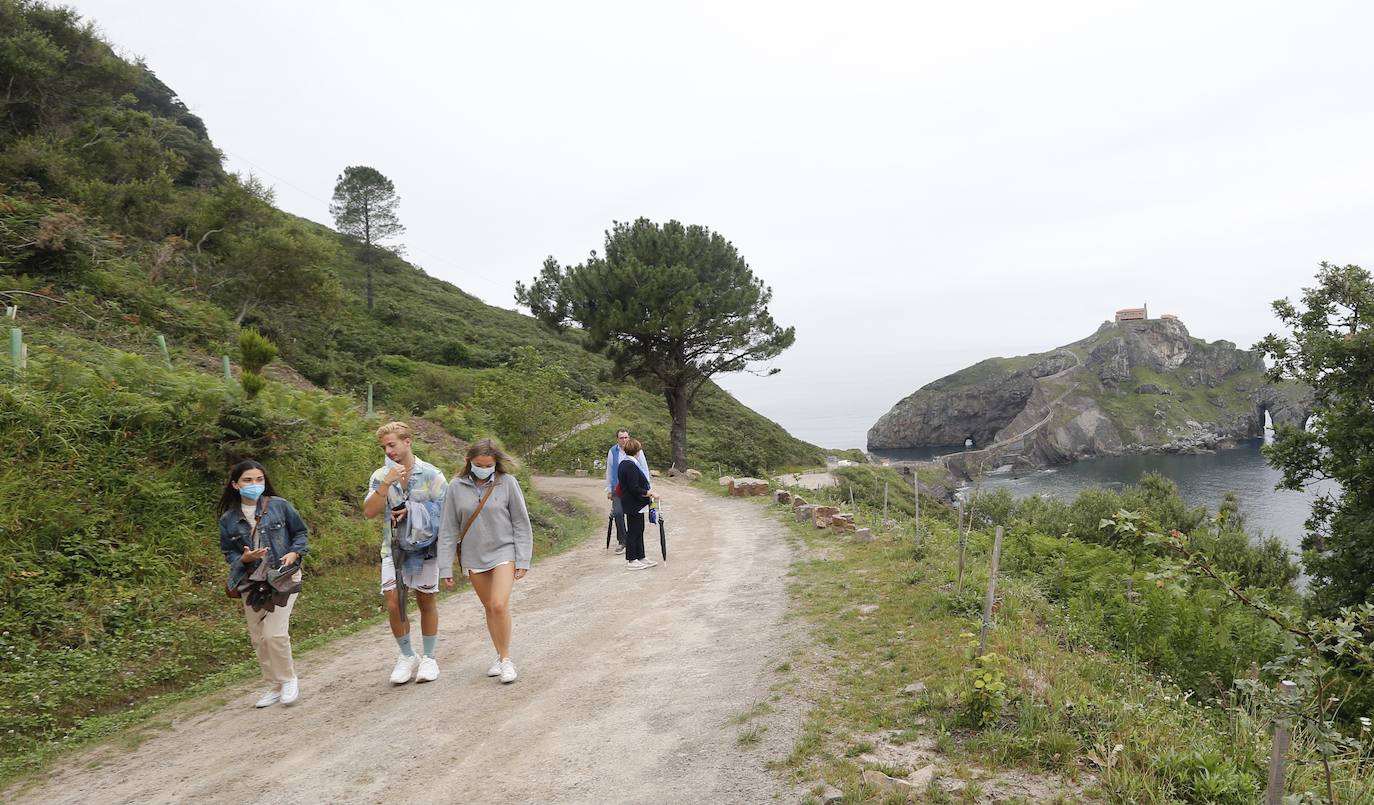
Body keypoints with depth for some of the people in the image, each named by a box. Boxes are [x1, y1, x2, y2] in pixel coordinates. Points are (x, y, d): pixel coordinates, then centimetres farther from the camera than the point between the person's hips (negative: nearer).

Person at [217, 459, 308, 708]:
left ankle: (289, 680, 9)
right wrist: (244, 559, -13)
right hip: (251, 582, 4)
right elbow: (228, 553, 8)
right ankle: (274, 686, 26)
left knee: (274, 633, -14)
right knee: (258, 638, 10)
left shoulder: (280, 506, -5)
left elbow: (301, 533, 4)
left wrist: (294, 553, -13)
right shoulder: (228, 519, 1)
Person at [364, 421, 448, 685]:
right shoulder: (380, 476, 1)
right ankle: (407, 656, 17)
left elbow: (445, 511, -5)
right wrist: (386, 483, -20)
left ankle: (428, 658, 22)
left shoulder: (431, 474, -6)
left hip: (424, 547, -2)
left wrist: (413, 510, -13)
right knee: (393, 604, -3)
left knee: (426, 602, 8)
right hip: (393, 548, 2)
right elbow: (369, 512, -9)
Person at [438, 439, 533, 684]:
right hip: (474, 556, 3)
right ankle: (499, 656, 27)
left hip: (503, 552, -3)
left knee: (500, 605, -15)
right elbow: (449, 529, 0)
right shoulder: (457, 487, -5)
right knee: (489, 608, 12)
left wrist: (523, 560, -6)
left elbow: (521, 523, -4)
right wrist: (446, 567, -1)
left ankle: (506, 658, 3)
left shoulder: (507, 483, -10)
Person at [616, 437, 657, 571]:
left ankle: (640, 557, 24)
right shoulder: (631, 466, -22)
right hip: (634, 505, -10)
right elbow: (634, 488, -25)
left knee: (639, 531, 16)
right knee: (633, 531, -1)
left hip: (633, 504, 10)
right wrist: (649, 493, -17)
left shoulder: (623, 464, 11)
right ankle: (631, 560, 8)